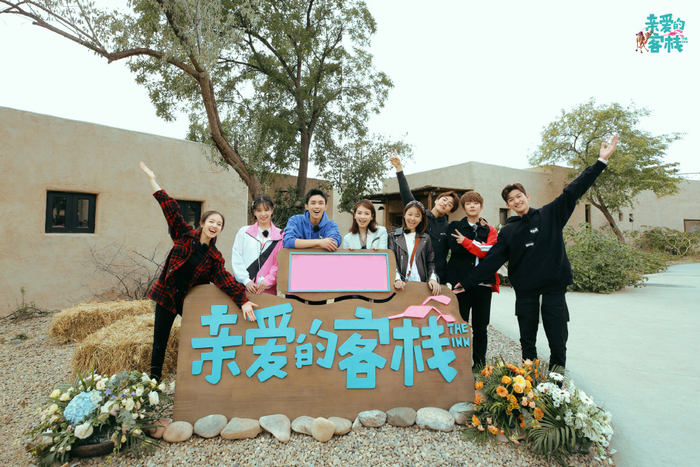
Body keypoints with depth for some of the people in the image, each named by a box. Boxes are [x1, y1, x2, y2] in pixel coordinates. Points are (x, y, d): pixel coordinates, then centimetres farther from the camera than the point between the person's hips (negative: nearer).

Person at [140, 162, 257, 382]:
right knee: (160, 341, 8)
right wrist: (152, 180, -8)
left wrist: (242, 301, -26)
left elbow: (225, 279, -13)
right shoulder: (185, 235, -5)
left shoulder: (214, 257, -4)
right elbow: (171, 210, -8)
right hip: (167, 294, -1)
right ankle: (154, 379, 25)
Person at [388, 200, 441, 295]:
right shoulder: (394, 236, 7)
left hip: (421, 284, 2)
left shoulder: (426, 238, 14)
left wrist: (432, 278, -7)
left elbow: (431, 262, 11)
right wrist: (397, 279, -16)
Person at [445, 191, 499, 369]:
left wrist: (466, 242, -11)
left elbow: (490, 251, -6)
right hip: (460, 281, -1)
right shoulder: (455, 226, 9)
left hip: (482, 283, 2)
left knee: (480, 327, 8)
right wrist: (479, 246, -4)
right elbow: (455, 247, -8)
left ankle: (480, 365, 21)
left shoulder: (489, 230, 13)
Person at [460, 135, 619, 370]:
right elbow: (490, 261, 1)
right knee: (527, 340, 11)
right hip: (525, 291, 2)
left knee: (558, 338, 3)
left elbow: (573, 191, -2)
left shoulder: (550, 214, 3)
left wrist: (601, 161, -8)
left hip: (554, 286, -1)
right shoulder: (507, 231, 4)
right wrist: (466, 283, -5)